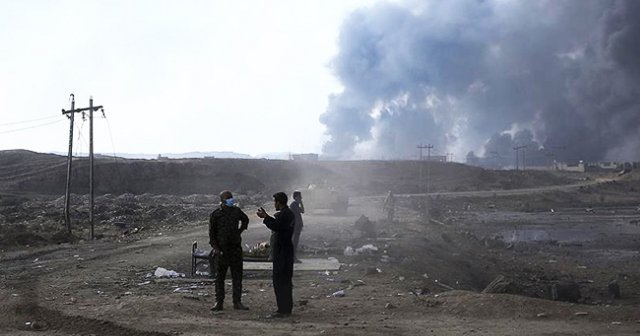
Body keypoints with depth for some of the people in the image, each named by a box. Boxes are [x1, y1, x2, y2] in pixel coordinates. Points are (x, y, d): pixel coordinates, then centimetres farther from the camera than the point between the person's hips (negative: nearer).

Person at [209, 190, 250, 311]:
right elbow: (211, 233, -3)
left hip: (236, 248, 3)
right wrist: (216, 249, -12)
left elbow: (245, 219, 28)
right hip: (221, 250, -3)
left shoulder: (236, 211, 5)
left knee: (237, 276, 4)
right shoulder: (215, 214, -4)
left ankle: (237, 302, 10)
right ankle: (219, 303, 8)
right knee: (220, 277, 2)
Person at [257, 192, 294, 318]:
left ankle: (282, 310, -8)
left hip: (281, 251, -11)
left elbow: (276, 227, -26)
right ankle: (287, 308, 22)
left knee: (279, 280, -8)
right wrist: (266, 216, 17)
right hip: (287, 250, 11)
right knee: (286, 280, 16)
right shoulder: (289, 213, 16)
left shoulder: (282, 214, -16)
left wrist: (265, 217, -16)